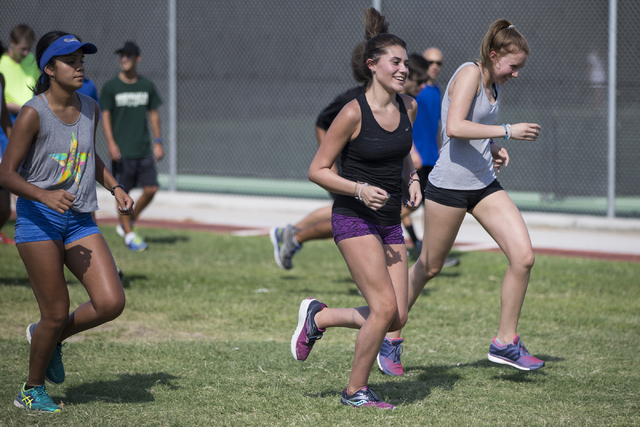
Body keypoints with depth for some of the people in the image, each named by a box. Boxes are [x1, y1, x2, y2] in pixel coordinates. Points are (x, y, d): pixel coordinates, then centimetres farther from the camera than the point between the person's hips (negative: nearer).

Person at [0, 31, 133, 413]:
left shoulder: (89, 109, 7)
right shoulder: (34, 114, -13)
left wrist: (115, 188, 12)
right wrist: (45, 196, -27)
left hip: (80, 221, 6)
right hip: (38, 221, -6)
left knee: (111, 302, -9)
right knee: (56, 313, -4)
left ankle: (51, 338, 19)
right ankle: (32, 390, 20)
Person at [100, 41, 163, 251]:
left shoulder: (147, 86, 8)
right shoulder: (111, 87, -2)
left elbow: (154, 114, 14)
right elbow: (105, 116, -3)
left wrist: (158, 142, 8)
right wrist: (111, 143, -14)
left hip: (144, 149, 4)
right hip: (122, 150, -4)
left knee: (151, 188, -1)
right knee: (123, 192, -2)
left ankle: (127, 223, 19)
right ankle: (129, 234, 9)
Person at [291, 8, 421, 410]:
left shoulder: (409, 106, 3)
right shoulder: (354, 113, -16)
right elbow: (317, 170, -9)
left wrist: (412, 180, 4)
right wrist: (359, 189, -22)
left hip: (390, 221, 7)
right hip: (354, 219, -7)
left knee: (398, 317, 1)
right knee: (385, 307, -15)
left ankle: (319, 317, 23)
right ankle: (356, 391, 3)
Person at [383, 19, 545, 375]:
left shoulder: (495, 84, 11)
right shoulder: (469, 73, -14)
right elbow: (454, 127, -28)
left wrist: (493, 148, 8)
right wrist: (507, 131, -26)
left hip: (484, 185, 8)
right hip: (449, 184, -8)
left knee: (524, 256, -6)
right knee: (429, 267, 6)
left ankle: (505, 342, 4)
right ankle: (390, 334, 26)